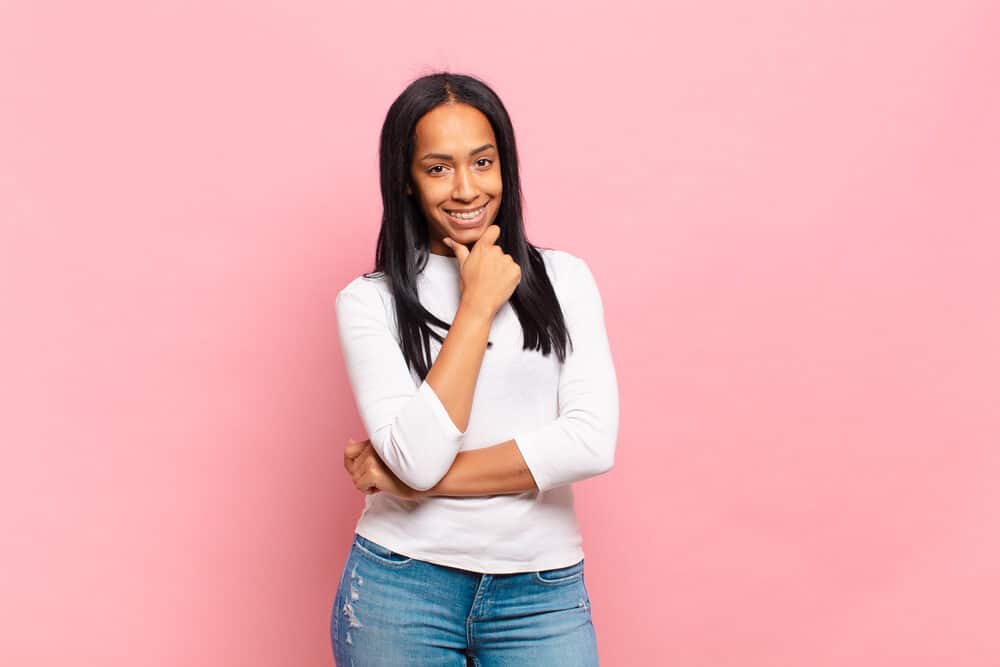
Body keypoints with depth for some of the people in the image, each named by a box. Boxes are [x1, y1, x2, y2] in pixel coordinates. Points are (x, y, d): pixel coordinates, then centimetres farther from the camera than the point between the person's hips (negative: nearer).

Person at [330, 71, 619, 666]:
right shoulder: (370, 301, -3)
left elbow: (592, 443, -11)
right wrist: (477, 304, -13)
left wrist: (421, 481, -11)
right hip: (400, 589, -1)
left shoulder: (563, 278, 1)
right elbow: (417, 459, -16)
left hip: (542, 594, 1)